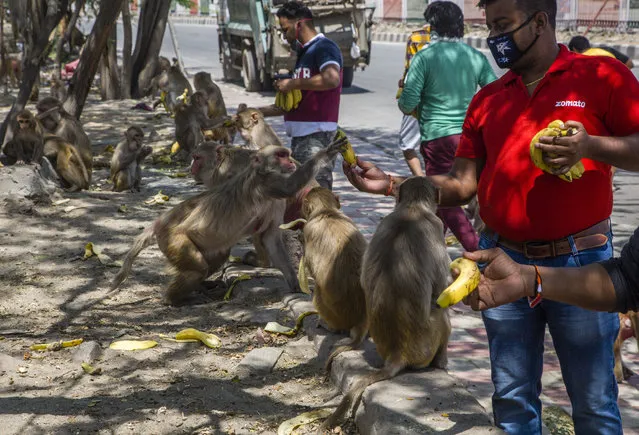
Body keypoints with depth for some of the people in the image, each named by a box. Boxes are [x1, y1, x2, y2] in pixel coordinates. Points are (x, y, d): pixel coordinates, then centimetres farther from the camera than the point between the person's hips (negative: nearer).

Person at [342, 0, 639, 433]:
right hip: (504, 265, 4)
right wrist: (391, 184, -3)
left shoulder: (601, 76, -4)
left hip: (580, 264, -4)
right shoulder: (488, 99, 9)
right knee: (512, 398, 14)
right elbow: (462, 185, 7)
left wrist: (591, 146, -22)